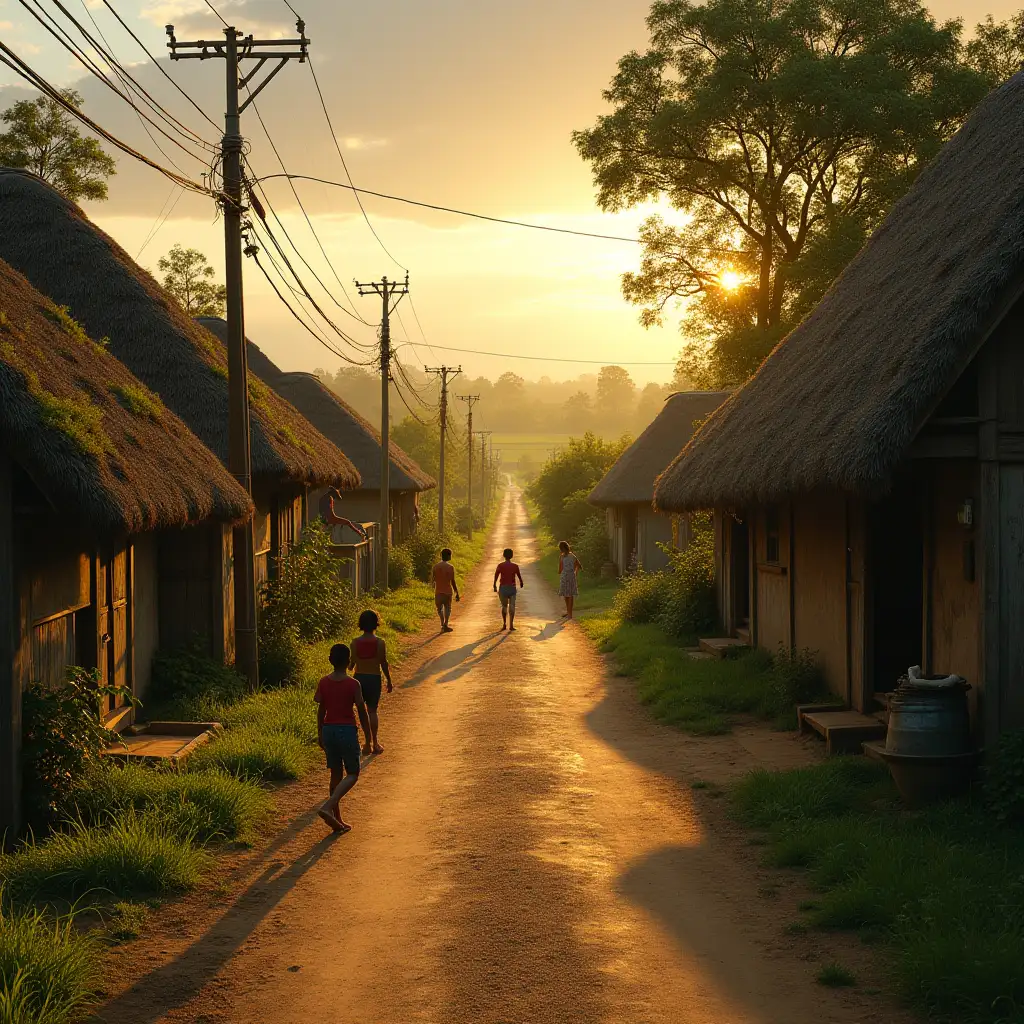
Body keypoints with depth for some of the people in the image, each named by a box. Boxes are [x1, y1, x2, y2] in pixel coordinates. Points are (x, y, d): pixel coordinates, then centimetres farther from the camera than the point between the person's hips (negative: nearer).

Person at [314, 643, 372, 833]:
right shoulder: (353, 684, -11)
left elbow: (320, 710, 7)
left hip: (329, 730, 5)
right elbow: (361, 711, -6)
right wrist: (368, 736, 5)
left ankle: (337, 819, 17)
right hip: (347, 731, -5)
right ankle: (327, 807, -15)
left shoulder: (324, 682, 0)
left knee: (336, 774, 14)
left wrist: (320, 735, 19)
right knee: (352, 774, 6)